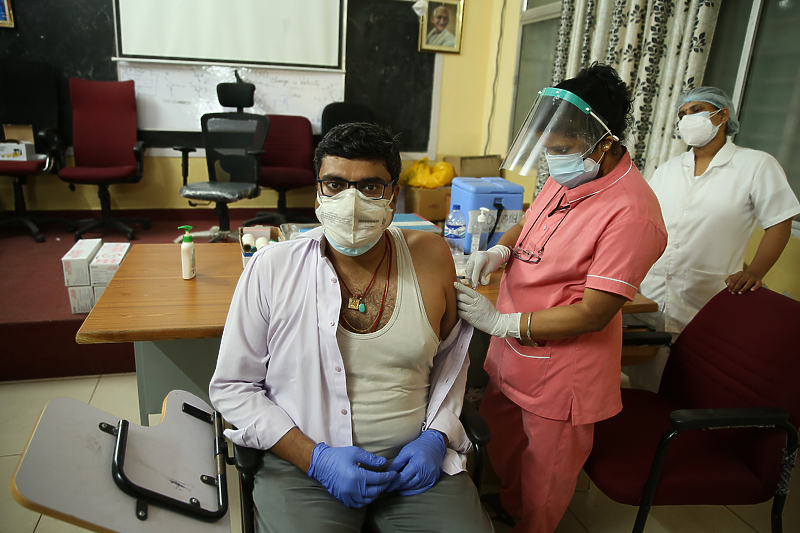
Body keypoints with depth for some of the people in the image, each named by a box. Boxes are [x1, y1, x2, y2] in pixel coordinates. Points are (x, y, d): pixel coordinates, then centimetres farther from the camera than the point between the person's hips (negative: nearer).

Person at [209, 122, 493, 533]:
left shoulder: (431, 257, -2)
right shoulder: (272, 268, -8)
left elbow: (451, 353, 13)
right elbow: (231, 386, -2)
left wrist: (436, 436, -1)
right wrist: (316, 458, -11)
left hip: (414, 461, 2)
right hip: (303, 464, -1)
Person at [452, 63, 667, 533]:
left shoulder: (630, 212, -28)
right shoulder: (570, 175, -2)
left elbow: (593, 314, -27)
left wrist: (501, 321, -25)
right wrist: (500, 250, -5)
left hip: (562, 369, -8)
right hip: (513, 352, 9)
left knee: (544, 483, 17)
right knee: (503, 440, 29)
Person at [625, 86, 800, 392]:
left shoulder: (757, 166, -3)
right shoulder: (668, 169, 13)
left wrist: (754, 272, -16)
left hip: (706, 307, -4)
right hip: (650, 295, 5)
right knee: (643, 384, 11)